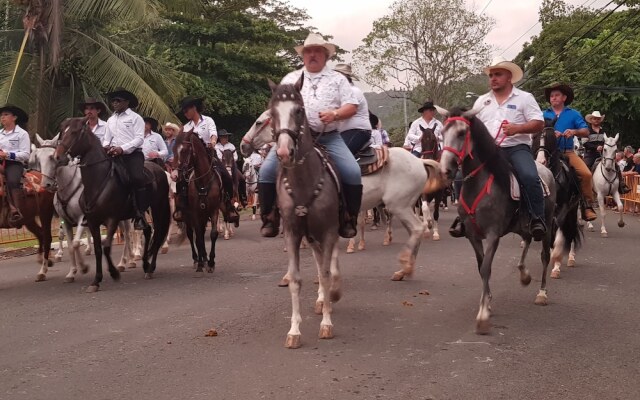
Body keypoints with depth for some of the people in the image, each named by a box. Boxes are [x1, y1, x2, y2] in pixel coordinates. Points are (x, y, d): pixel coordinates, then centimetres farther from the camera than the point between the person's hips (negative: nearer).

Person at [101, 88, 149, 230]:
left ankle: (140, 214, -24)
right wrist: (106, 146, -4)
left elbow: (139, 139, -6)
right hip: (115, 154, 6)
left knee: (137, 178, -29)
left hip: (133, 153, -6)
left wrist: (122, 148, -18)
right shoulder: (111, 120, 22)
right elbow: (107, 138, 22)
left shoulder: (135, 118, 4)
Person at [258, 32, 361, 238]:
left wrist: (335, 114, -15)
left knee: (352, 172, -20)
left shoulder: (338, 79, 12)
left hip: (329, 137, -1)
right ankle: (269, 217, -2)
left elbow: (352, 106, 5)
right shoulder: (290, 79, 16)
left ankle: (349, 218, -2)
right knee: (267, 171, -16)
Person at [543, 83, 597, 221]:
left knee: (586, 174, -21)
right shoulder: (544, 114, 11)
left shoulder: (573, 114, 11)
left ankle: (587, 206, -12)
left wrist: (574, 131, -19)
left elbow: (586, 132, 2)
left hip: (568, 152, 0)